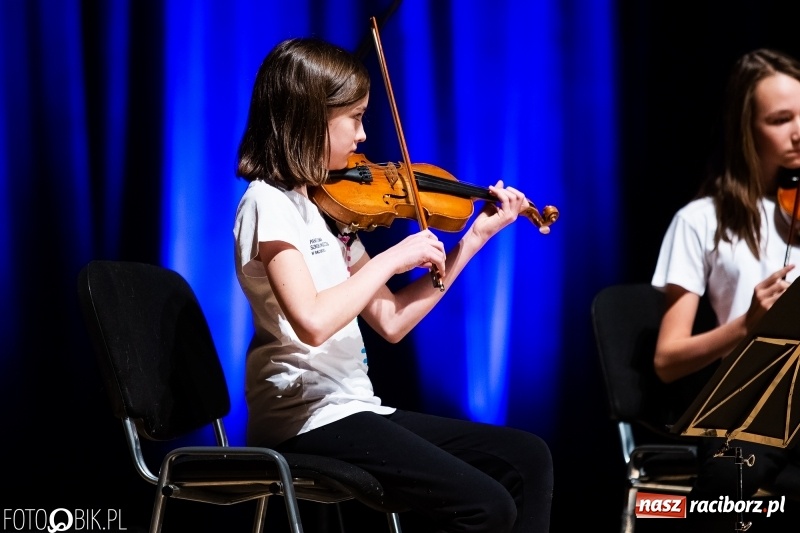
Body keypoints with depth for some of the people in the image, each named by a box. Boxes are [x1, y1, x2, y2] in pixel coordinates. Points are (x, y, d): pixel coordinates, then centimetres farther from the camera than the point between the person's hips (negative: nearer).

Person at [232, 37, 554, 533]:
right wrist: (392, 259, -16)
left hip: (352, 408, 9)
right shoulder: (270, 203, -12)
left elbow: (390, 322, 12)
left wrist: (473, 239, 12)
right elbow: (312, 322, -28)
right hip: (308, 420, -9)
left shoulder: (329, 206, 14)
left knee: (528, 458, 7)